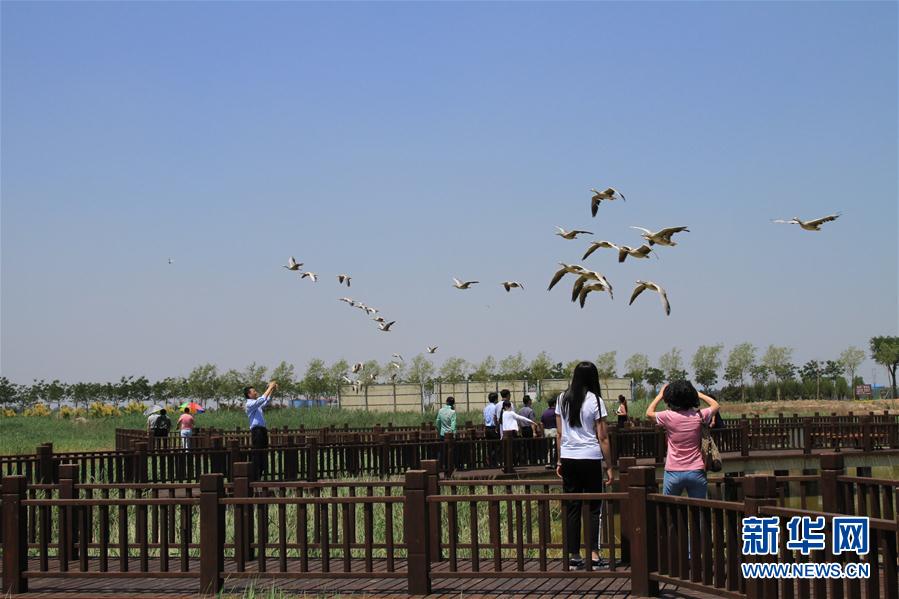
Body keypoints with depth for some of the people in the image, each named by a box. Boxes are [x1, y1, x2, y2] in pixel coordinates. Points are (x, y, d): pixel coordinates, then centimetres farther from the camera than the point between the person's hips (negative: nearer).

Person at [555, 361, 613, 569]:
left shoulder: (563, 399, 6)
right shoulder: (595, 401, -5)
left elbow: (559, 433, 9)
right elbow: (603, 437, -5)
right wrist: (608, 465, 0)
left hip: (568, 458, 4)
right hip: (590, 459, -3)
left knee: (571, 508, 7)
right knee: (594, 508, 4)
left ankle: (573, 555, 8)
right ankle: (594, 553, 0)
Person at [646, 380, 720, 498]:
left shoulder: (668, 416, -8)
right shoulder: (698, 416, -4)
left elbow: (649, 413, 13)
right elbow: (715, 405, 18)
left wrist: (660, 395, 21)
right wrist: (698, 394, 21)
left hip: (673, 473, -1)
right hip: (696, 472, 1)